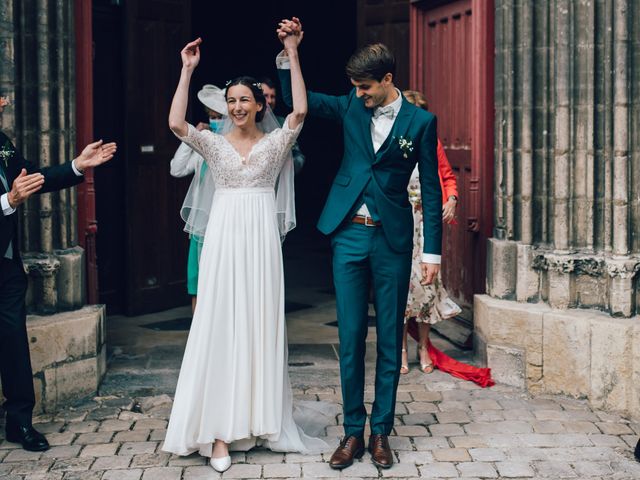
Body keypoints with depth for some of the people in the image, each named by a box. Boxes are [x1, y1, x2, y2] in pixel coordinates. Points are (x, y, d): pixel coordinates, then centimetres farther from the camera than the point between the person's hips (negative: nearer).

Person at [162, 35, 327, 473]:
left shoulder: (275, 142, 6)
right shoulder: (214, 143, 6)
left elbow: (300, 112, -11)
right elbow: (176, 124, -11)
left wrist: (293, 55, -12)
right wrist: (187, 70, -10)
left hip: (261, 240, 0)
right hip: (223, 239, 0)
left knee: (261, 326, 4)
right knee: (221, 327, -1)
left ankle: (260, 419, 15)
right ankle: (221, 429, 1)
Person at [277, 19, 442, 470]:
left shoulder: (420, 121, -2)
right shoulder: (351, 107, 6)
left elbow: (431, 191, -1)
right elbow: (297, 99, 12)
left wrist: (432, 252, -4)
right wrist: (289, 50, -3)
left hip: (392, 239, -2)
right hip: (349, 234, 2)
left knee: (390, 339, 5)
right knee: (351, 337, 4)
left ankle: (381, 432, 16)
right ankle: (353, 431, 14)